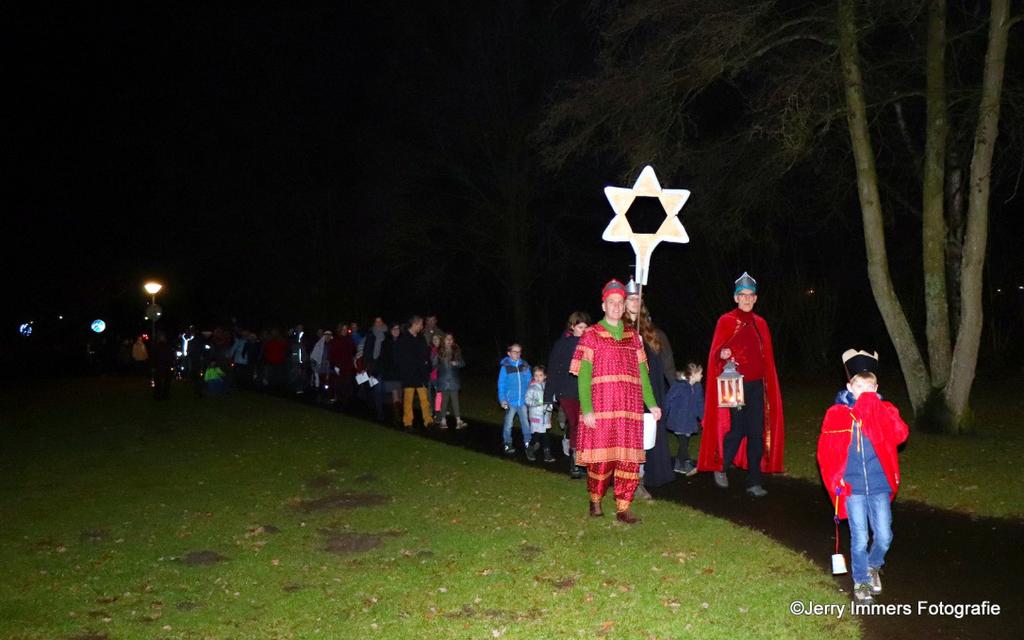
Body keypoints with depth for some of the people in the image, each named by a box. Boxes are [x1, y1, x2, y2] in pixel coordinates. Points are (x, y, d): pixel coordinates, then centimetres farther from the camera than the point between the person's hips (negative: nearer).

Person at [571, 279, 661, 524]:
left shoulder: (632, 336, 15)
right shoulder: (591, 335, 3)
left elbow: (642, 372, 12)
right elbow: (583, 375, -3)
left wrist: (652, 404, 2)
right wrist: (586, 410, -13)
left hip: (630, 409, 4)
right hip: (601, 409, -3)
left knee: (629, 458, 1)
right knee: (602, 458, -2)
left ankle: (623, 508, 10)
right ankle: (595, 500, 20)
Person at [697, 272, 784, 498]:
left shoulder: (760, 323, 12)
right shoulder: (726, 321, -2)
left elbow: (767, 357, 15)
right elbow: (715, 352, -5)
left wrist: (769, 384, 11)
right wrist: (722, 354, -28)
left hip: (757, 385, 4)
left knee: (757, 432, 1)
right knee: (737, 429, -7)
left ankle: (754, 482, 8)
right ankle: (721, 468, 18)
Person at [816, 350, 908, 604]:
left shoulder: (884, 410, 1)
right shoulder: (837, 414, -3)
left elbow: (900, 434, -18)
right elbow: (826, 451, -1)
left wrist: (874, 407, -22)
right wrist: (835, 480, -7)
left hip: (880, 486, 1)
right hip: (852, 487, -1)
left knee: (884, 537, 3)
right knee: (860, 539, 4)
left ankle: (873, 566, 34)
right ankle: (861, 581, 25)